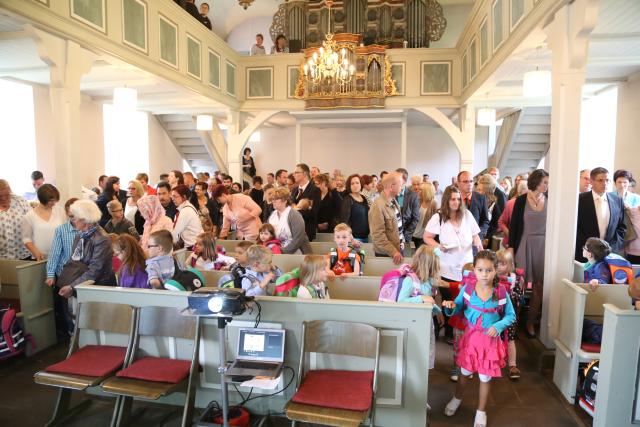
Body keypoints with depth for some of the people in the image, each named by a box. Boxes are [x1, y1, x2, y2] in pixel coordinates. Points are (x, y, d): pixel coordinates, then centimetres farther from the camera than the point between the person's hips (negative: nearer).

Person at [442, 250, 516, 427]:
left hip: (490, 339, -1)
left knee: (485, 377, 12)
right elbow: (458, 308, 1)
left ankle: (481, 412, 34)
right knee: (464, 372, 17)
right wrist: (451, 306, -21)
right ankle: (457, 399, 45)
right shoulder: (467, 288, -11)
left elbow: (511, 316, -1)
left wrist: (498, 326, -18)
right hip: (471, 336, 1)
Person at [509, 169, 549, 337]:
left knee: (539, 285, 4)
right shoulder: (521, 200, -1)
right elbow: (513, 225, 0)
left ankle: (531, 322, 16)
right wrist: (511, 247, -4)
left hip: (544, 245, 2)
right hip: (524, 244, -1)